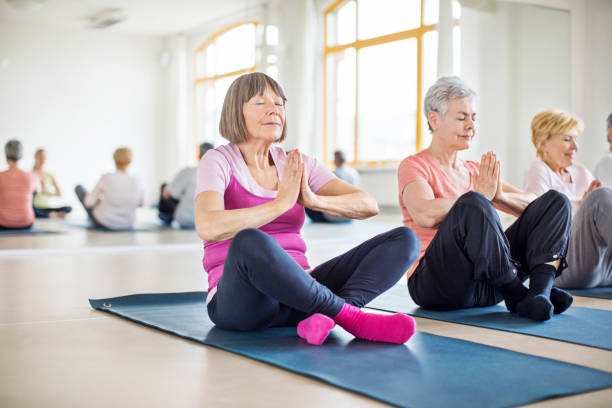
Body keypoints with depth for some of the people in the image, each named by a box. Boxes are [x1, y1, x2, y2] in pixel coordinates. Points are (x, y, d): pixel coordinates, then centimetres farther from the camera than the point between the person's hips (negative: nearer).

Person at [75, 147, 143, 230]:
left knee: (78, 187, 20)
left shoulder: (107, 178, -23)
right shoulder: (136, 182, -14)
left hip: (102, 223, -3)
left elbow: (89, 202, -17)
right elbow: (140, 203, 6)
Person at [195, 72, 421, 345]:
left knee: (404, 239, -7)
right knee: (250, 241, -41)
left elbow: (368, 205, 0)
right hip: (239, 301, -5)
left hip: (296, 294, 6)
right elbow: (208, 227, -24)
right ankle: (349, 315, -26)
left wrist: (314, 200, -17)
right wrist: (282, 202, -20)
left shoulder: (297, 165, 11)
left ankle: (325, 316, -31)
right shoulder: (219, 161, -3)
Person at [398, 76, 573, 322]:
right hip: (435, 282, -7)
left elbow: (532, 204, 13)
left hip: (486, 287, 7)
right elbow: (425, 215, -23)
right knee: (472, 203, -34)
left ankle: (540, 292, -27)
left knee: (555, 201, -4)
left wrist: (500, 195, -8)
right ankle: (516, 295, -22)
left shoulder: (474, 170, 21)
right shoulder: (414, 166, 0)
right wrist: (481, 196, -12)